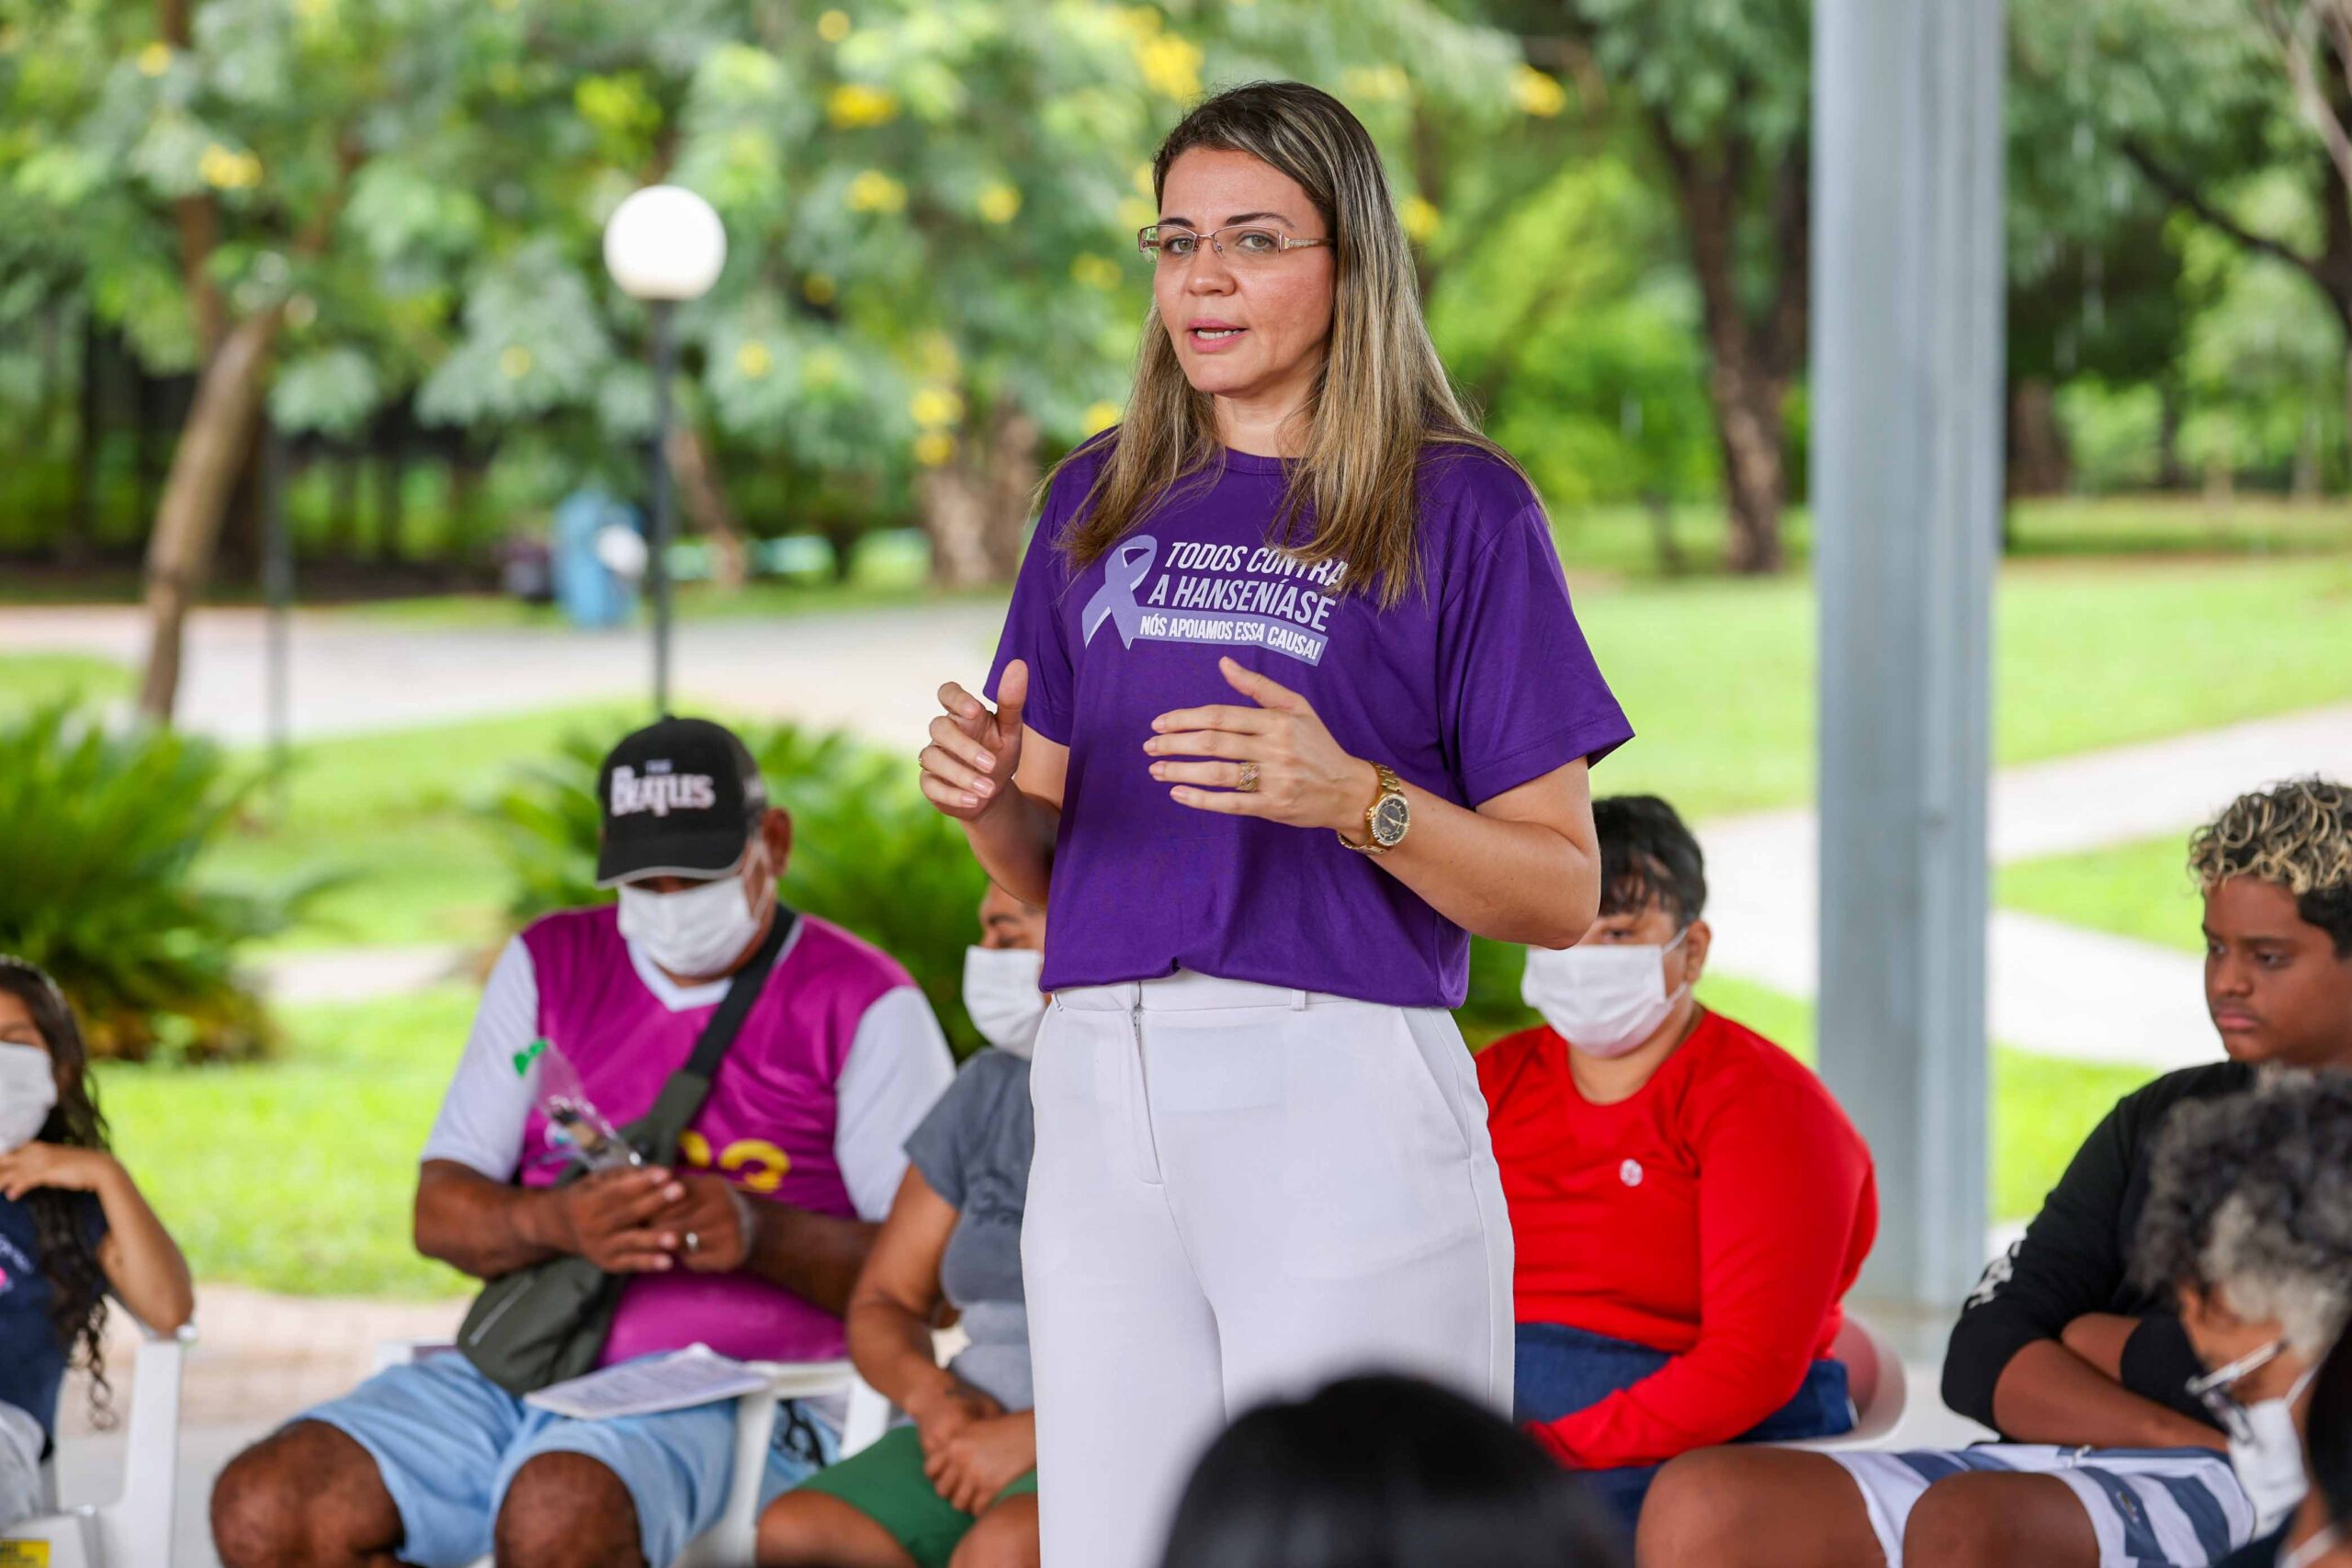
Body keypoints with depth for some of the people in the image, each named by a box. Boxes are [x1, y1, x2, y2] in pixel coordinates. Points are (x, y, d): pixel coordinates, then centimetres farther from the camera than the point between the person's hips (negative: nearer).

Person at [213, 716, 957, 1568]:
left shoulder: (862, 1006, 3)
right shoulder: (550, 964, 18)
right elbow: (439, 1211, 12)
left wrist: (760, 1234, -22)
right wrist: (558, 1222, -12)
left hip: (724, 1394, -5)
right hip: (519, 1366, 6)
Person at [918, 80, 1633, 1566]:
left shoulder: (1461, 507, 2)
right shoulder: (1101, 500, 16)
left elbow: (1563, 895, -2)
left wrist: (1351, 798, -18)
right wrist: (988, 794, -3)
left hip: (1341, 1089, -5)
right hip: (1104, 1093, 5)